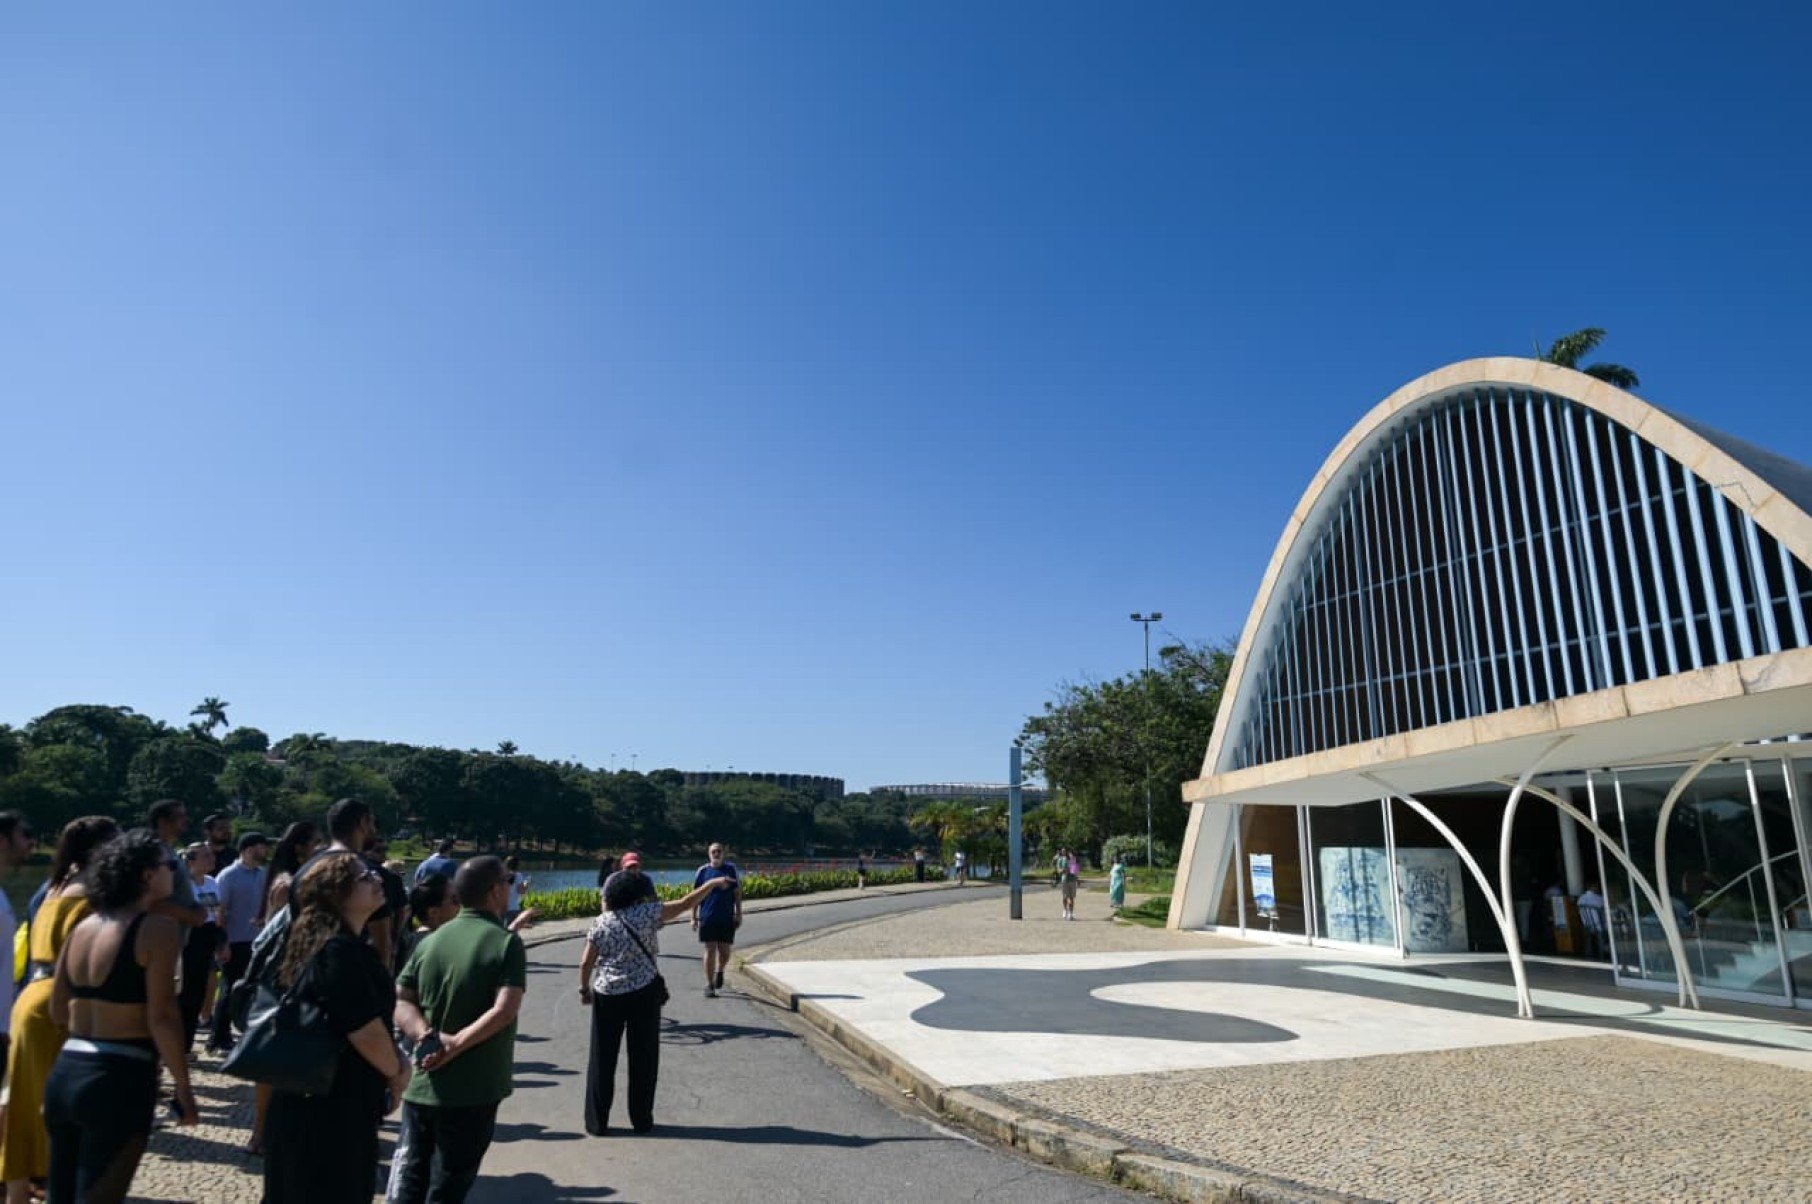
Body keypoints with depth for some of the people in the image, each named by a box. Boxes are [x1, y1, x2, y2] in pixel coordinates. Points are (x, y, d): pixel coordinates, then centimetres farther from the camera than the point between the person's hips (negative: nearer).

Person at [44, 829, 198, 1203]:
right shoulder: (159, 926, -15)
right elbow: (162, 1018, -17)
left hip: (64, 1074, 7)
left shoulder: (83, 926, 7)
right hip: (119, 1080, -7)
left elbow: (58, 1010, 15)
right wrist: (184, 1088, -8)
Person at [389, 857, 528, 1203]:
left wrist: (428, 1037, -12)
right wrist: (456, 1044, -20)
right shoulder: (507, 943, -12)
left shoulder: (430, 941, 5)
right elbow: (504, 1010, -24)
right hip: (473, 1090, -4)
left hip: (422, 1084, 5)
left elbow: (400, 1002, 0)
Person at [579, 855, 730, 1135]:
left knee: (603, 1059, 11)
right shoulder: (648, 913, -7)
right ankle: (641, 1119, 17)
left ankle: (596, 1122, 14)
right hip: (644, 993, -1)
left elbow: (586, 962, 0)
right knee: (643, 1057, 10)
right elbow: (686, 904, -5)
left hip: (607, 995, 1)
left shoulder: (601, 923, -1)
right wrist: (714, 883, 4)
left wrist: (584, 989, 15)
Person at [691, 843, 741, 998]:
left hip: (727, 918, 1)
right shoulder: (703, 871, 0)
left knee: (724, 951, 5)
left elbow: (737, 893, 4)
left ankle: (719, 971, 36)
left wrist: (738, 914, 0)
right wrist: (694, 917, 2)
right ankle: (709, 985, 10)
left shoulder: (731, 869, 1)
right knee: (710, 950, 0)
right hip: (707, 917, -1)